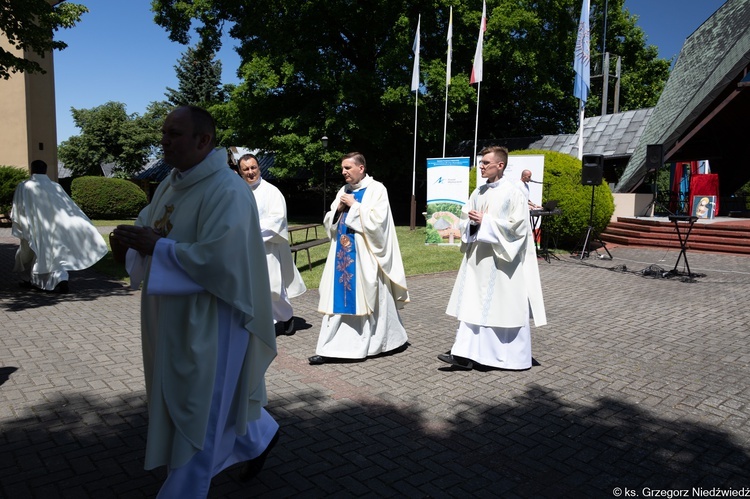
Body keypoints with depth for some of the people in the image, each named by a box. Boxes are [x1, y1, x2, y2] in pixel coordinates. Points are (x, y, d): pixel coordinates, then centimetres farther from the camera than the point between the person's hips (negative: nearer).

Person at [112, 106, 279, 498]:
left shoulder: (227, 190, -20)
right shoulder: (171, 183, 8)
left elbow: (217, 259, -28)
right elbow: (147, 224, 15)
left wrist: (158, 248, -21)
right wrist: (138, 238, -8)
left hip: (208, 322, -9)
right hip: (174, 318, 10)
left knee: (197, 413, 5)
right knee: (216, 399, 23)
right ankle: (259, 438, 47)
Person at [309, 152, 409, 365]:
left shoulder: (376, 189, -7)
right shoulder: (343, 191, 13)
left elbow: (377, 221, -19)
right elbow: (328, 223, 14)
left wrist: (354, 206, -14)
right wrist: (338, 209, -5)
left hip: (365, 257, -6)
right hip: (343, 255, 6)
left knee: (369, 298, 4)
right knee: (338, 299, 3)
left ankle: (393, 339, 26)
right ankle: (328, 348, 4)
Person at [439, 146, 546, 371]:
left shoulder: (513, 194, -9)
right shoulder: (479, 192, 10)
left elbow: (517, 226, -16)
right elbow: (464, 219, 13)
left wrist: (485, 222, -17)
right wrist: (472, 221, -10)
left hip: (501, 260, -6)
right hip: (478, 257, 6)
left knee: (504, 307, 3)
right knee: (472, 304, 4)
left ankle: (513, 357, 19)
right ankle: (465, 353, 9)